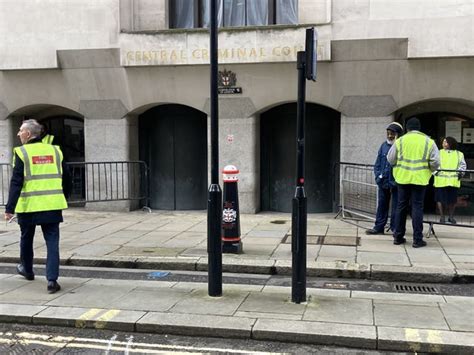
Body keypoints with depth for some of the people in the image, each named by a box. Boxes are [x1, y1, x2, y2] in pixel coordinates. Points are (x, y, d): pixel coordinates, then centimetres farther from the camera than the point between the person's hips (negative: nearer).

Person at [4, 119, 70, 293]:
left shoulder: (22, 152, -5)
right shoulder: (55, 150, 7)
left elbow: (16, 182, -12)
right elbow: (66, 179, 11)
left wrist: (10, 208, -12)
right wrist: (63, 199, 24)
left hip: (29, 206, -2)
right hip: (52, 205, 2)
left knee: (26, 239, 20)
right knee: (52, 242, 3)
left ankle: (27, 270, 40)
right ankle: (52, 279, -5)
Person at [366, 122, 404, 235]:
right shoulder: (384, 146, 8)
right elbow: (377, 163, 14)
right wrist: (378, 175, 2)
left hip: (396, 183, -5)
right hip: (383, 182, 5)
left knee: (395, 206, 4)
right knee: (382, 205, 13)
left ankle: (395, 228, 14)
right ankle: (379, 227, 21)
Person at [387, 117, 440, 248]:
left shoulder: (400, 141, 1)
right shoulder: (428, 142, 0)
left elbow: (391, 160, 5)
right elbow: (435, 162, -3)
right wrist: (430, 170, 17)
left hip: (403, 178, 1)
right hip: (420, 179, -1)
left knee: (401, 206, 10)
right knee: (417, 207, 3)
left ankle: (398, 236, 15)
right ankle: (417, 239, 4)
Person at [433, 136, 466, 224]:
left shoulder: (459, 154, 14)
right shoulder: (439, 153, 11)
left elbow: (462, 164, 9)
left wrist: (460, 172, -9)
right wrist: (435, 171, -14)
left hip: (454, 180, 1)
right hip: (441, 180, -1)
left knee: (453, 199, 5)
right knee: (440, 199, -2)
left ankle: (451, 216, 18)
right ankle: (442, 216, 9)